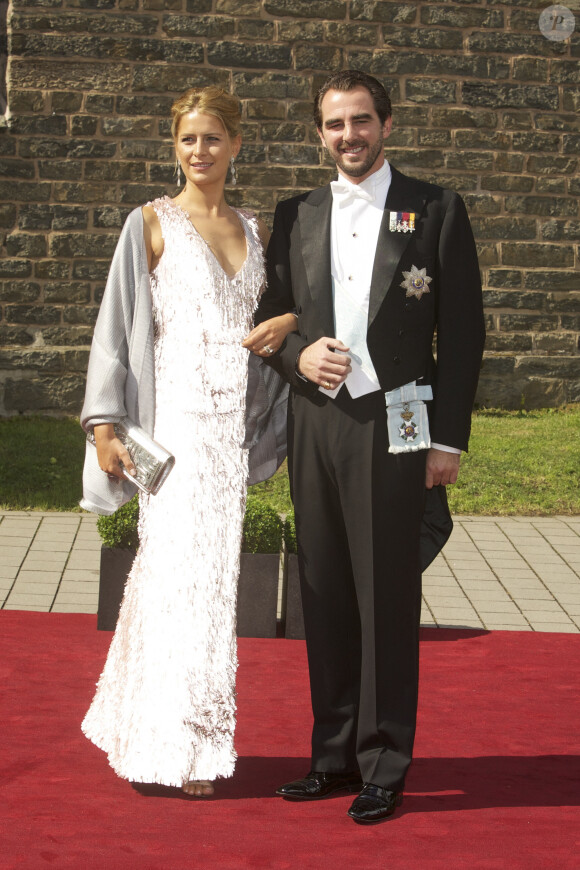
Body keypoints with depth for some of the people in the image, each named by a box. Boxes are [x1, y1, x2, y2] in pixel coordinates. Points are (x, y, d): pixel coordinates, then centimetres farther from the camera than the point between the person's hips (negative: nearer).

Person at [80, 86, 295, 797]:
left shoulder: (253, 231, 14)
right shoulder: (152, 224, 0)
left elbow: (277, 311, 23)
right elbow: (119, 325, -2)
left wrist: (287, 324, -2)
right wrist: (106, 423, -8)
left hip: (234, 418, 5)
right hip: (178, 413, -5)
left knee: (208, 570, 8)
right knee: (184, 570, -7)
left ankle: (144, 727, 21)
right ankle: (181, 745, 1)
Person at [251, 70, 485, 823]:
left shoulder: (436, 211, 1)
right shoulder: (296, 217, 12)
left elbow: (463, 331, -1)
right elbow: (271, 317, 17)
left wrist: (449, 440, -6)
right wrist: (298, 355, -6)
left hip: (394, 428, -4)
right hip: (315, 428, 4)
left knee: (389, 602, 0)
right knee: (325, 598, 9)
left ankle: (384, 767, 11)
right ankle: (334, 754, 21)